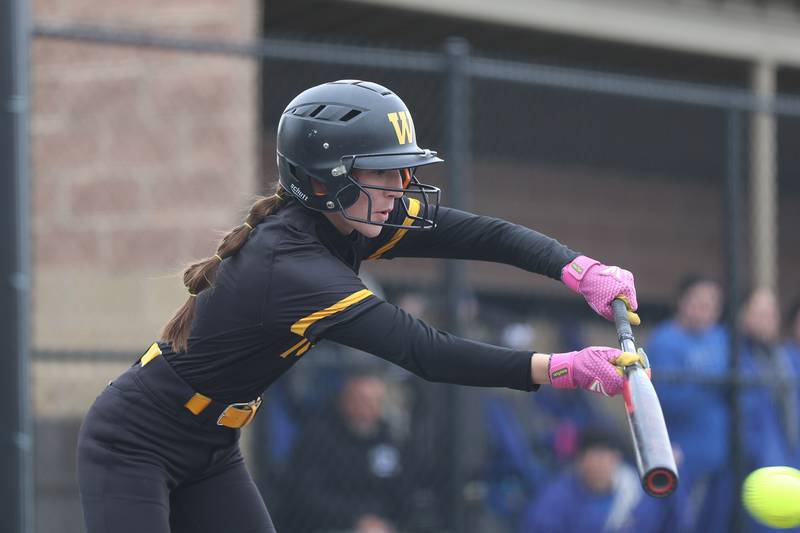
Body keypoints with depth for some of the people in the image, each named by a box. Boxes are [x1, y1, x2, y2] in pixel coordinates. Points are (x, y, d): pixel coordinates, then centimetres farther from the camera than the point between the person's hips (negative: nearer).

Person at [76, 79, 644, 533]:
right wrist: (564, 369, -42)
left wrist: (581, 270, -28)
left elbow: (485, 234, -11)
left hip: (209, 457, 9)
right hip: (131, 447, -9)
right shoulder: (289, 266, -32)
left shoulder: (348, 223, -7)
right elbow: (426, 353, -39)